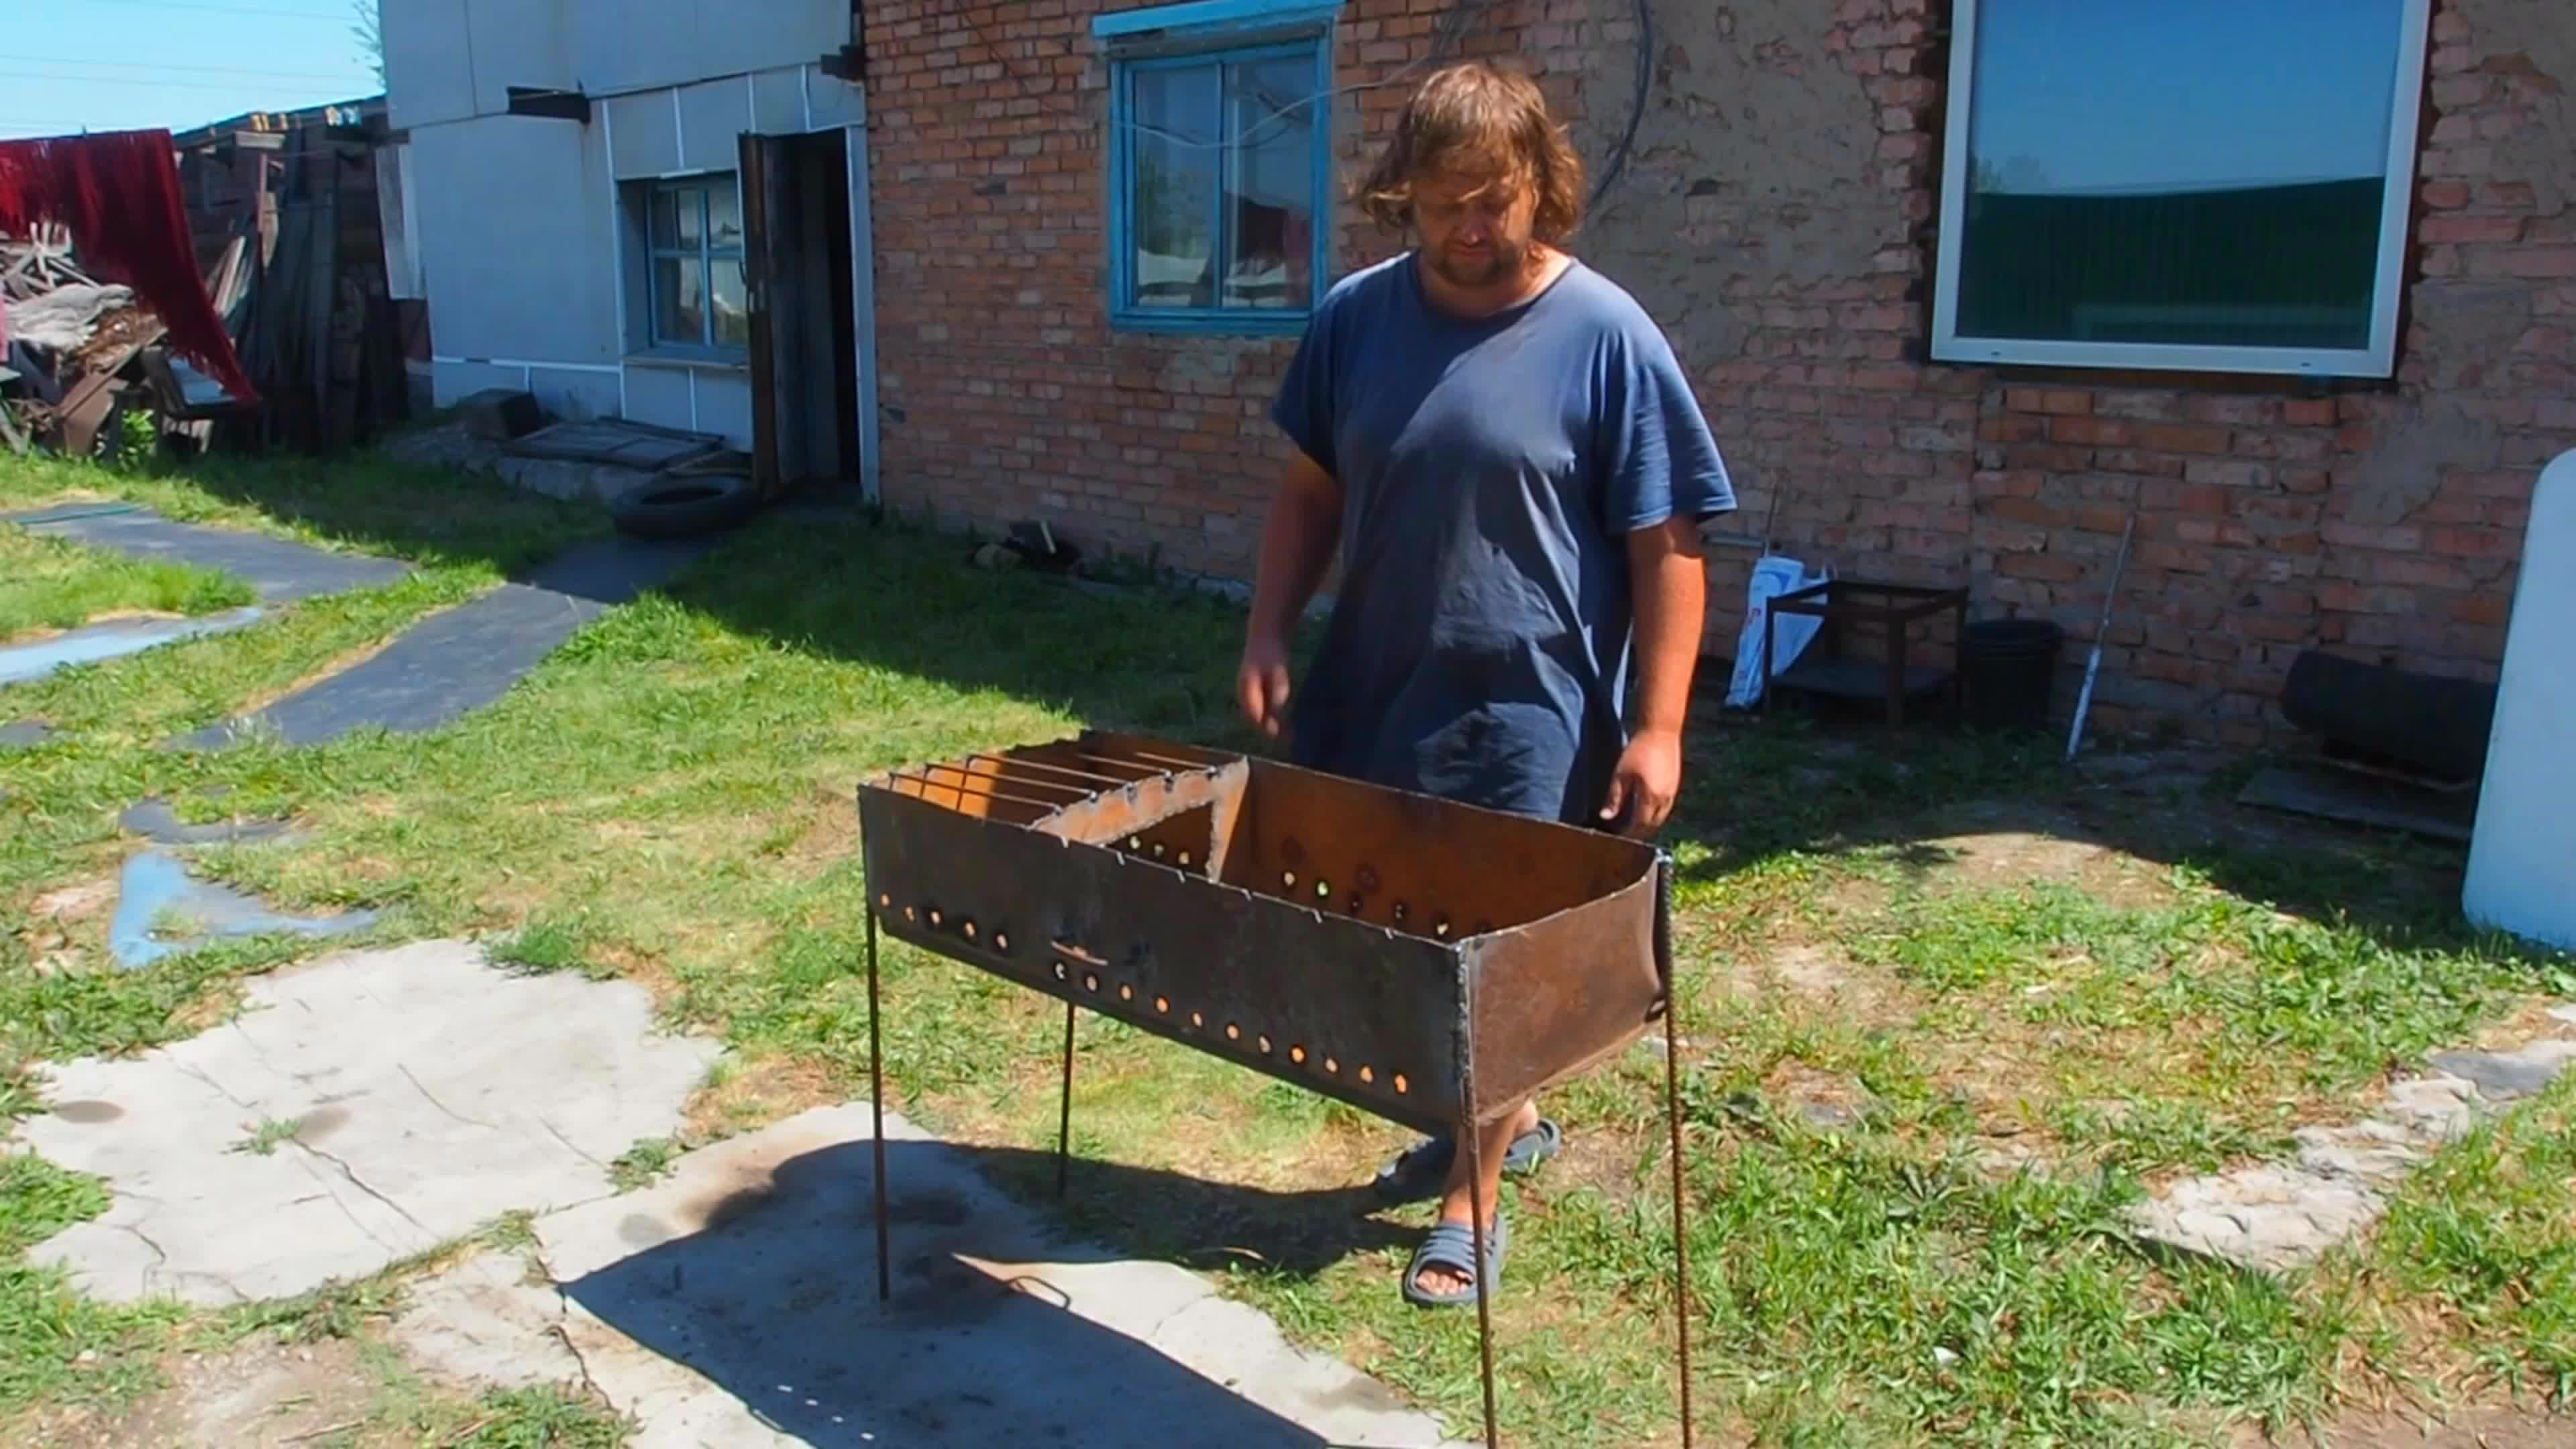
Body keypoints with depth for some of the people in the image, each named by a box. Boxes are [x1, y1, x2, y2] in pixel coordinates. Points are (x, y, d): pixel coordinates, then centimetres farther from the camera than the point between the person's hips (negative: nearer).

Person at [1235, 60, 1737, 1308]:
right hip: (1371, 688, 5)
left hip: (1528, 710, -5)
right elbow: (1311, 492, 10)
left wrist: (1657, 728, -15)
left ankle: (1474, 1201, 25)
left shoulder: (1606, 336, -11)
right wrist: (1267, 639, 0)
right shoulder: (1356, 316, 1)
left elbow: (1666, 548, -10)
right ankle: (1497, 1119, 41)